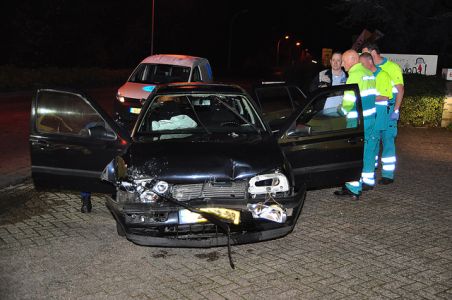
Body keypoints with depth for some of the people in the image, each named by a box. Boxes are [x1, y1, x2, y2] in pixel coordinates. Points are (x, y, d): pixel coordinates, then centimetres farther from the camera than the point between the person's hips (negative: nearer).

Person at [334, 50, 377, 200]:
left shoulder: (355, 75, -16)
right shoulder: (369, 74, 13)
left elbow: (349, 100, -20)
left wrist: (343, 110, -2)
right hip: (371, 117, 9)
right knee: (368, 149, 18)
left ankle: (353, 189, -3)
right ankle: (368, 179, 30)